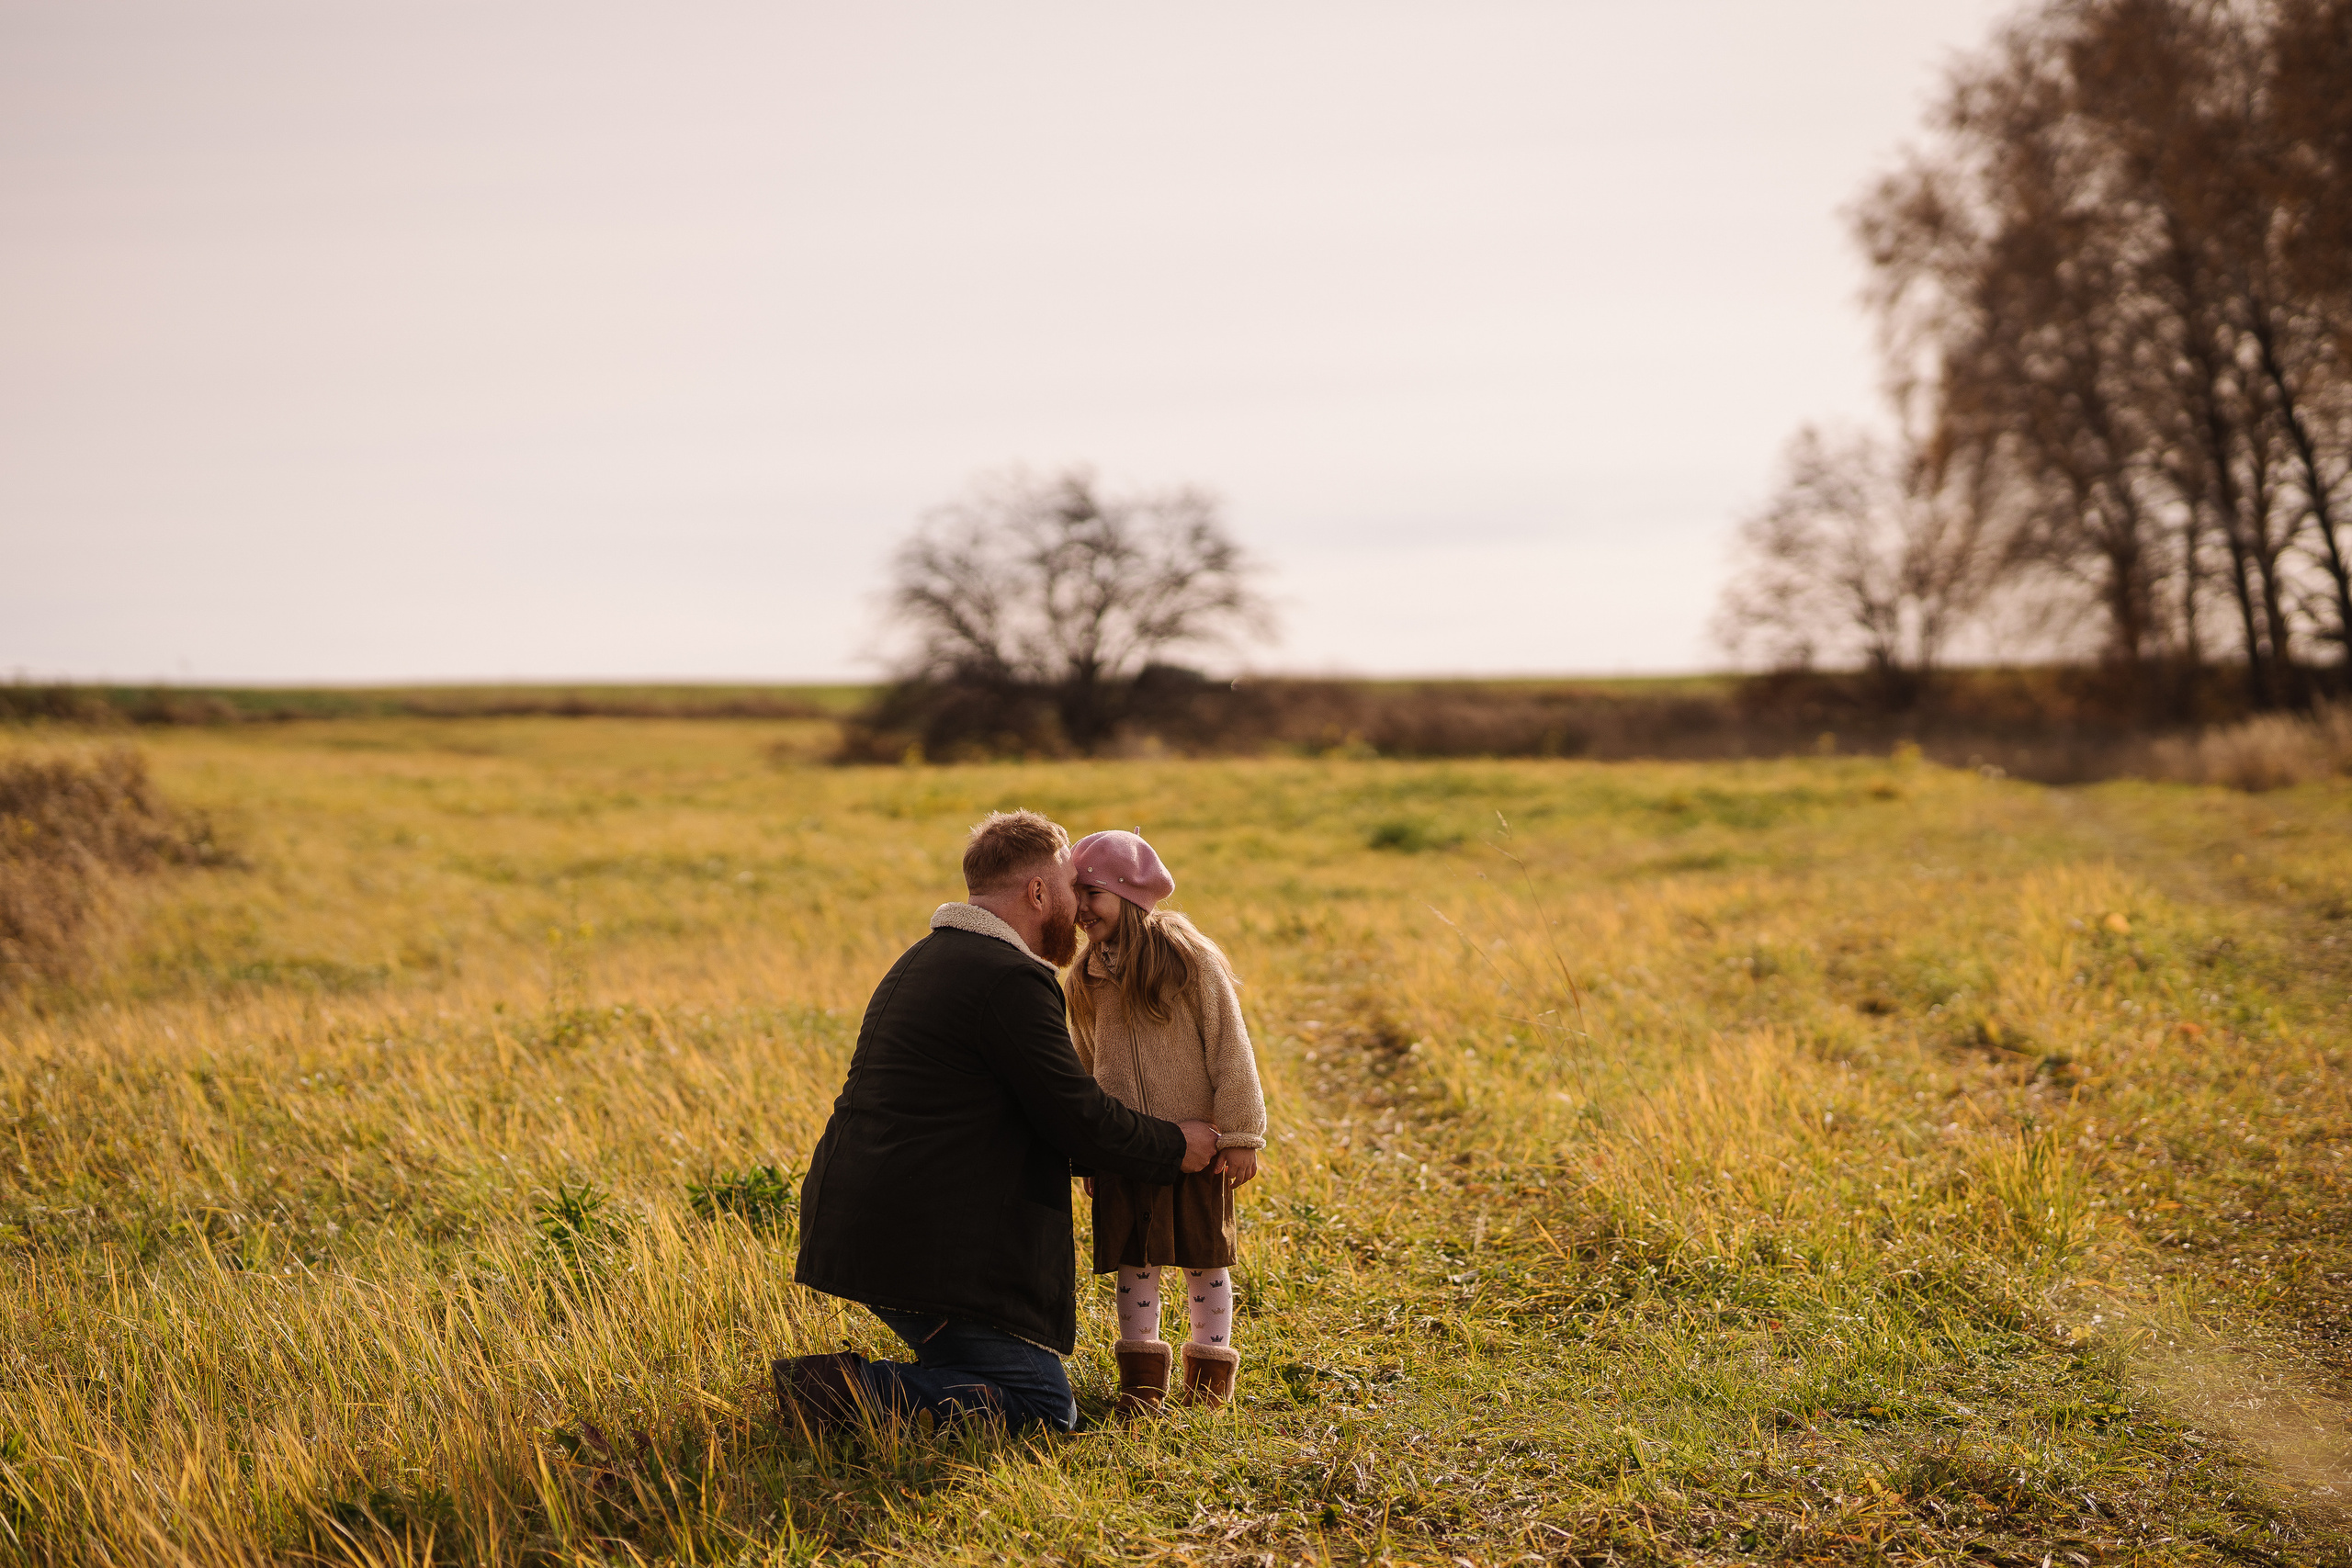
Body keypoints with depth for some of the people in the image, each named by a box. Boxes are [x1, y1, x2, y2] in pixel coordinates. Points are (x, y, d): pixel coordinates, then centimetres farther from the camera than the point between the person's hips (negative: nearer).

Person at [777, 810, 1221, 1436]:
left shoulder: (922, 961, 19)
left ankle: (831, 1380, 11)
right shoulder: (1011, 978, -14)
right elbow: (1080, 1121, -12)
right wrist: (1174, 1147, 5)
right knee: (1047, 1407, -6)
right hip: (929, 1246, -10)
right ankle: (845, 1389, -15)